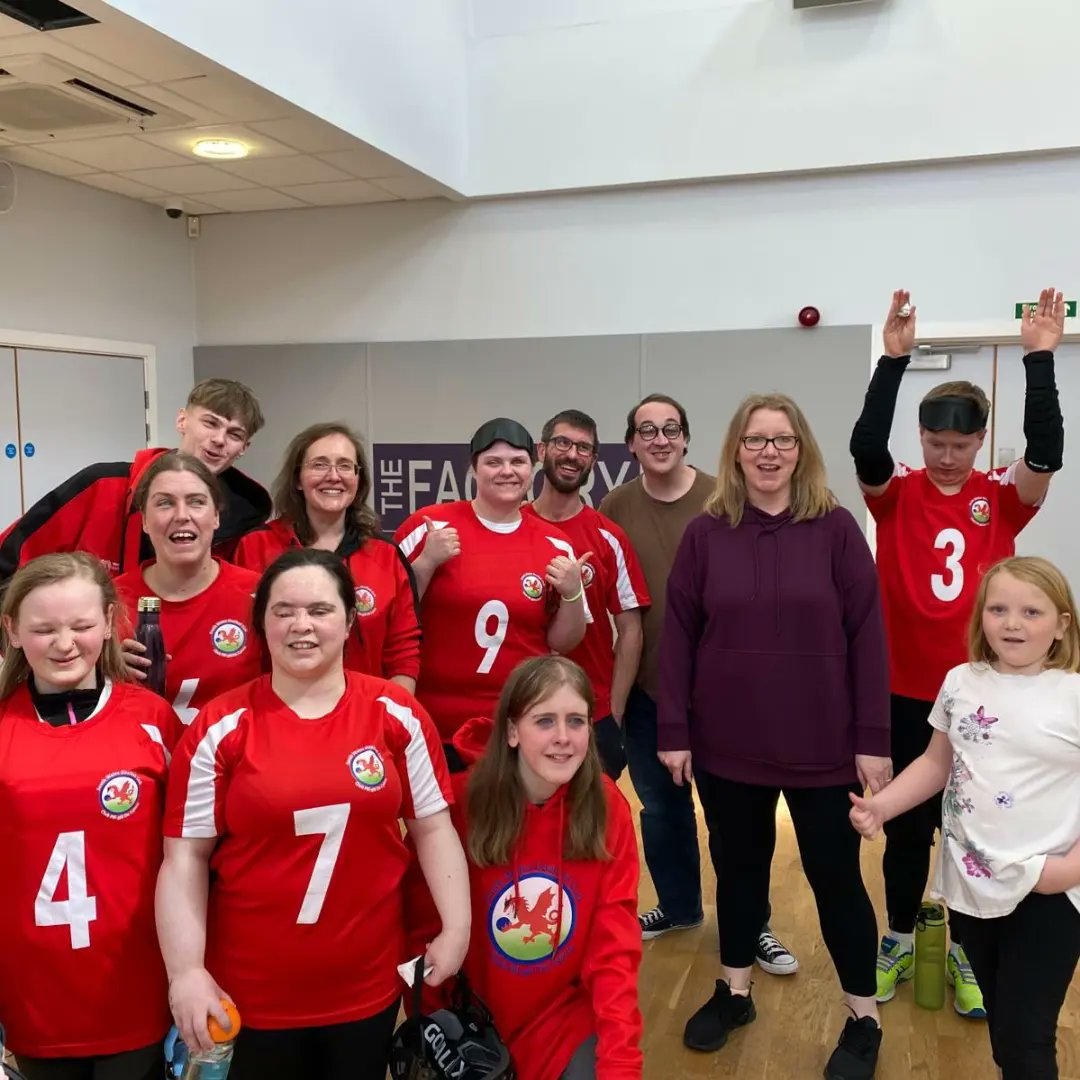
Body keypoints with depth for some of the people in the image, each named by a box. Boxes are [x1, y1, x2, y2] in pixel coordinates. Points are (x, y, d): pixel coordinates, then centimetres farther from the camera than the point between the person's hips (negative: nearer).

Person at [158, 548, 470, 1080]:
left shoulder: (397, 713, -5)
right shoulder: (219, 728, -9)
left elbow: (433, 827, 1)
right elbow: (185, 858, -6)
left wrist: (456, 928, -3)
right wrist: (186, 972, -11)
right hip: (249, 993, -1)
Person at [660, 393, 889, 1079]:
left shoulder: (837, 528, -6)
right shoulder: (705, 533, -1)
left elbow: (868, 635, -6)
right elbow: (679, 635, 0)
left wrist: (873, 739, -8)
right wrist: (674, 731, -3)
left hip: (822, 747, -2)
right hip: (727, 746, 2)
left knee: (836, 878, 10)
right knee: (738, 869, 17)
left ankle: (864, 1018, 30)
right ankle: (734, 991, 39)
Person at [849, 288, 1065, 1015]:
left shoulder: (1002, 498, -2)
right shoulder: (896, 495, -4)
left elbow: (1048, 451, -20)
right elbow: (865, 446, -23)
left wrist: (1040, 358, -25)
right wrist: (894, 360, -29)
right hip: (906, 693, 0)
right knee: (906, 826, 14)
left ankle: (967, 951, 33)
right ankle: (900, 940, 34)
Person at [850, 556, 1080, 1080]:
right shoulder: (961, 683, 1)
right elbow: (936, 763, 11)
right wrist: (881, 805, -1)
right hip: (969, 884, 4)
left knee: (1024, 1035, 3)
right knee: (1001, 1023, 20)